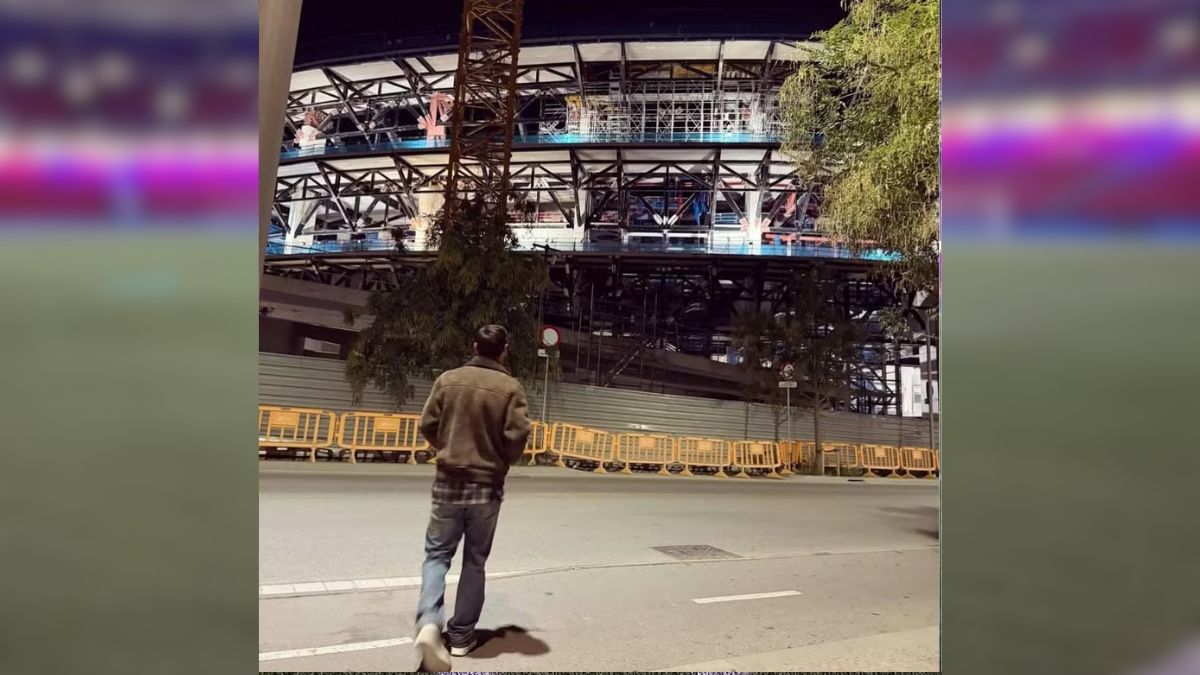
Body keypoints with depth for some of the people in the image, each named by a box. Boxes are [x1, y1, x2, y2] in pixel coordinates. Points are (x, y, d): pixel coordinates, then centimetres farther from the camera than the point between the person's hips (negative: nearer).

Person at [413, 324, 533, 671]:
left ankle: (428, 623, -9)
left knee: (438, 553, 12)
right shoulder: (510, 387, -9)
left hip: (448, 481, 1)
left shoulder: (448, 379, -2)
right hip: (487, 486, -1)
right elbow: (517, 435, -14)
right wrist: (504, 461, 7)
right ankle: (461, 635, 20)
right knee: (475, 561, 13)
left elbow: (428, 425, 0)